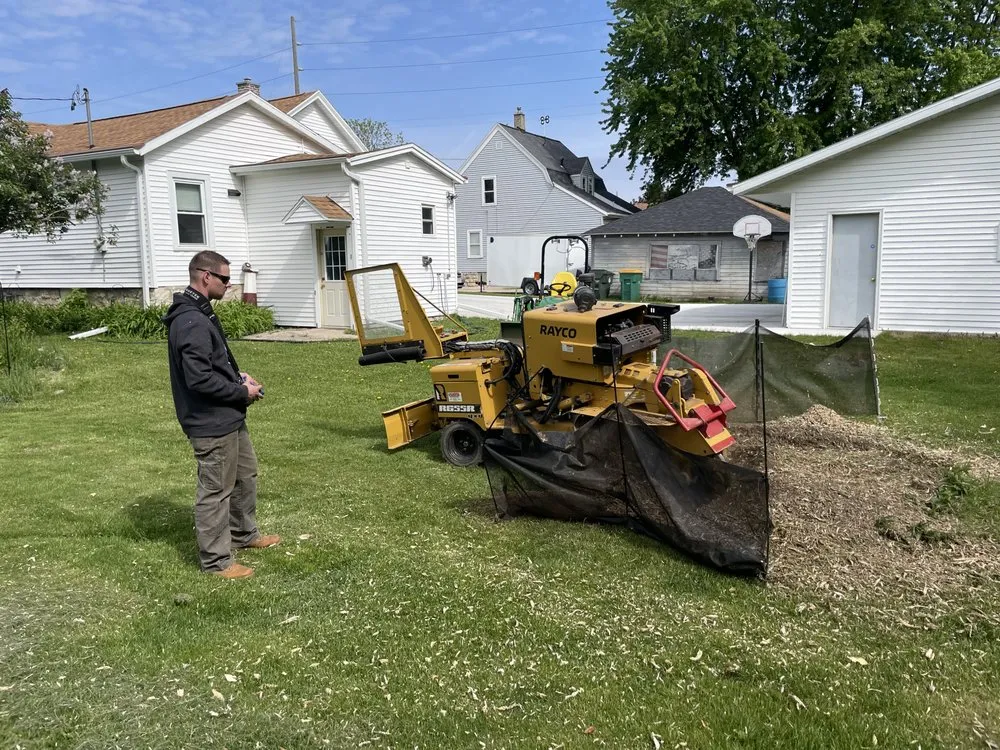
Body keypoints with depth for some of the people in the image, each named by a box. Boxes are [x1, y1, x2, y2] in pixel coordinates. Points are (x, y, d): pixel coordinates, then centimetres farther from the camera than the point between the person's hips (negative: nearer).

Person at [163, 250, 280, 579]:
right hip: (211, 424, -11)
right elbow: (199, 379, -27)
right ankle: (216, 561, 15)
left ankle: (244, 533, 42)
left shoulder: (199, 314, 10)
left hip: (229, 418, 11)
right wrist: (242, 392, -16)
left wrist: (237, 374, 7)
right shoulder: (192, 322, -24)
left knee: (246, 474, 24)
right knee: (216, 491, 2)